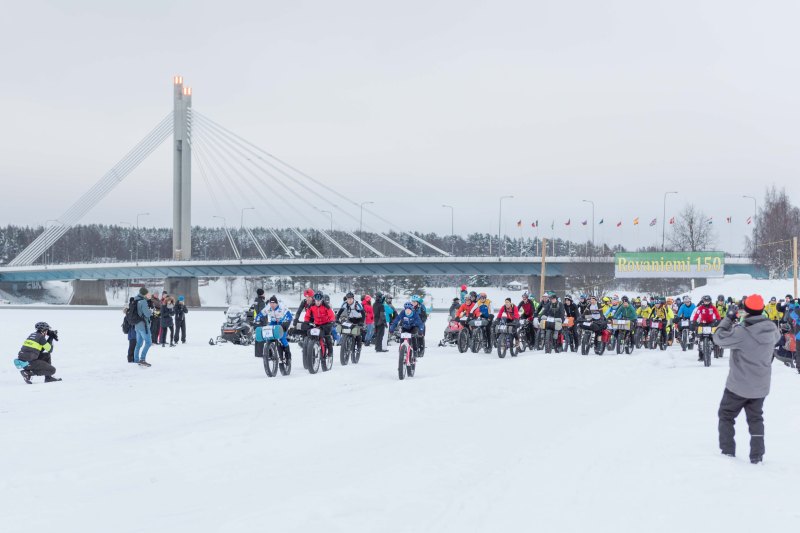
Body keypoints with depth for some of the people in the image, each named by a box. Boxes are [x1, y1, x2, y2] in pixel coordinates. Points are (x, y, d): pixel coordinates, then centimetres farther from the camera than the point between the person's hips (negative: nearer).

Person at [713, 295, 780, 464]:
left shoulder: (741, 332, -26)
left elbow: (719, 338, -17)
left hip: (738, 386, -5)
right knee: (756, 419, 19)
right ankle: (757, 456, 17)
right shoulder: (772, 329, -8)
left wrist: (728, 318, -7)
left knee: (726, 415, 15)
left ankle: (727, 452, 15)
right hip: (760, 386, 5)